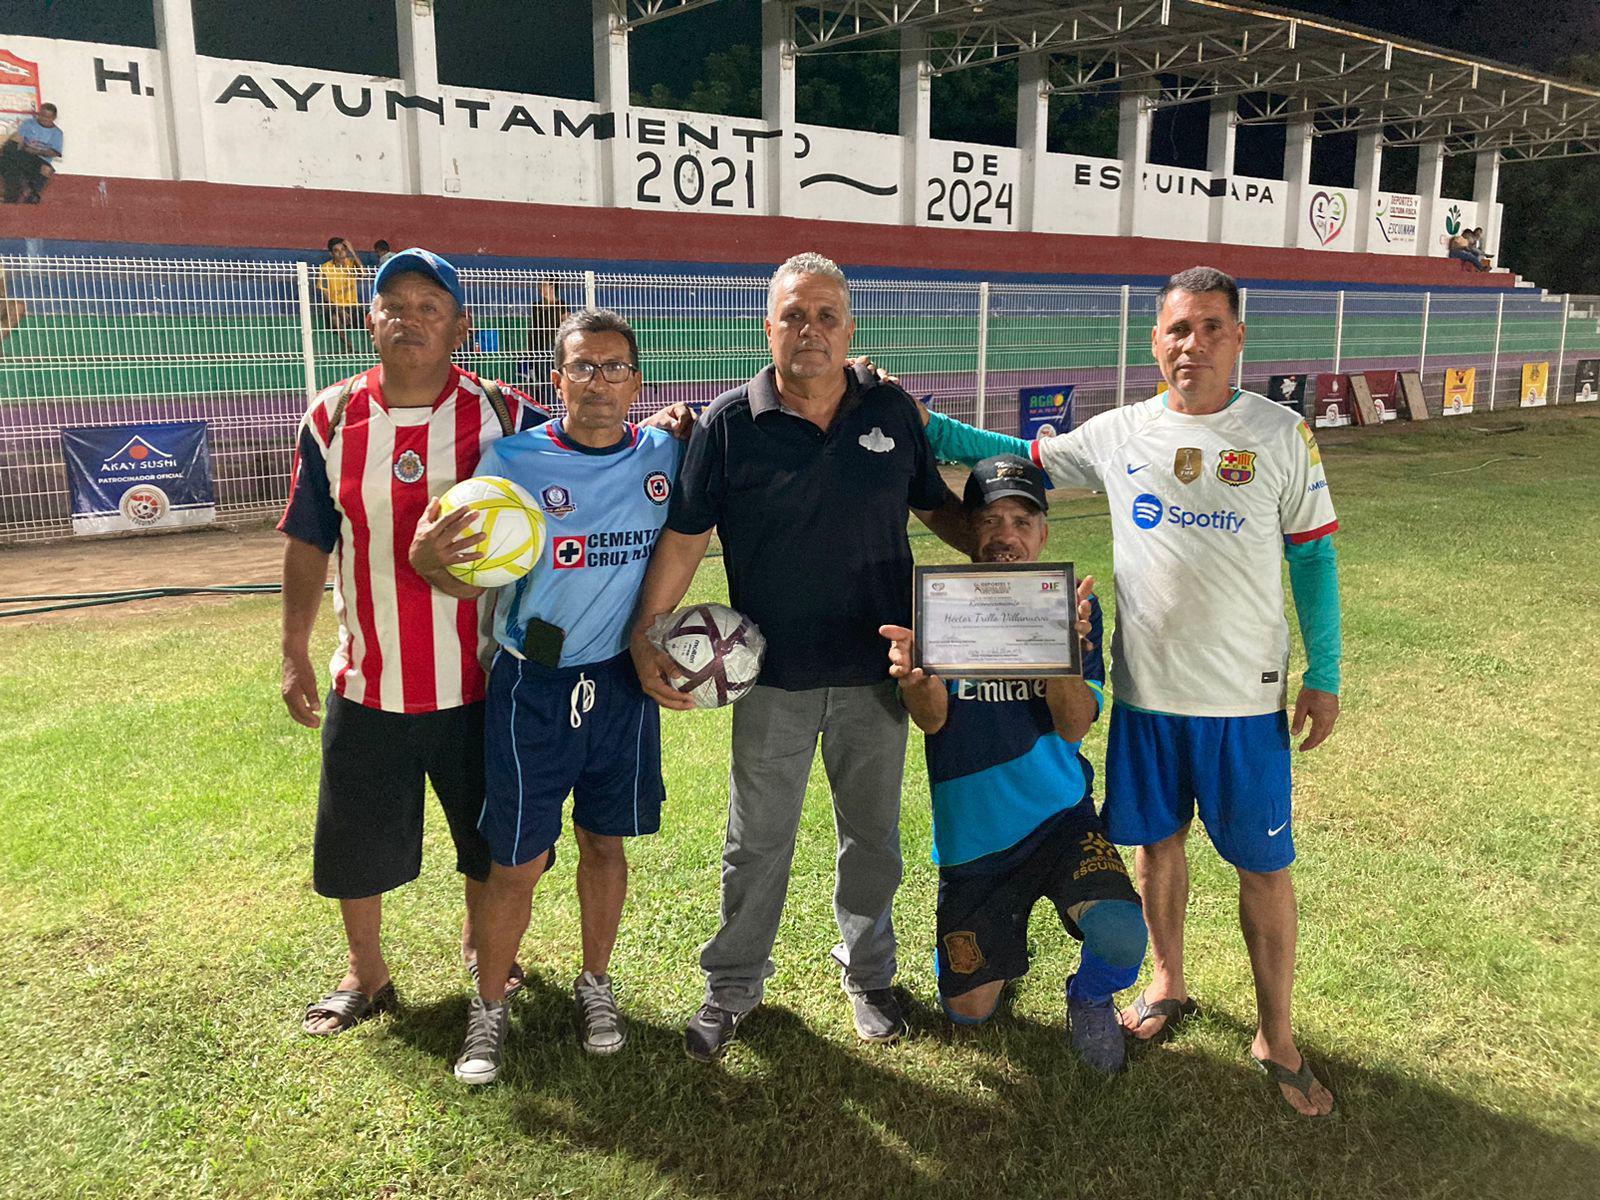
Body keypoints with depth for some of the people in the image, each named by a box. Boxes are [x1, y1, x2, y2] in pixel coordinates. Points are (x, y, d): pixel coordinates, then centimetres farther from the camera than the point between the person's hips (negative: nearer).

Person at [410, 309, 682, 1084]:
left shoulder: (665, 455, -2)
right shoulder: (513, 460, -11)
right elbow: (474, 579, -9)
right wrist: (428, 559, -31)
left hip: (624, 684, 3)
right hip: (533, 688, -2)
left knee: (605, 843, 15)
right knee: (516, 864, 4)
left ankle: (595, 985, 36)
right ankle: (489, 1008, 26)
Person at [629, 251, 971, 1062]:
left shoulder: (892, 410, 1)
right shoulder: (729, 423, -6)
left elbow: (935, 506, 13)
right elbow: (684, 536, -4)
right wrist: (645, 636, -11)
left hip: (876, 669, 2)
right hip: (774, 674, -2)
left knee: (872, 835, 16)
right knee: (757, 842, 10)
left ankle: (867, 976, 37)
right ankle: (732, 986, 30)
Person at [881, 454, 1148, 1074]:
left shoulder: (1073, 604, -6)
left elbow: (1074, 726, -16)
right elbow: (932, 720, -18)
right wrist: (916, 679, -43)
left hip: (1059, 819, -1)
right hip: (972, 838, 1)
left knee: (1120, 934, -29)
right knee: (969, 1011, 8)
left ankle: (1090, 997, 9)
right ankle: (1003, 939, 43)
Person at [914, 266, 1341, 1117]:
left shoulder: (1280, 435, -4)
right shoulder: (1119, 434, 1)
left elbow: (1313, 554, 1)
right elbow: (1018, 461, 11)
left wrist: (1323, 675, -1)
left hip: (1245, 696, -2)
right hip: (1146, 690, 2)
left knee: (1264, 863, 6)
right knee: (1156, 841, 15)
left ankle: (1275, 1036, 25)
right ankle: (1168, 985, 39)